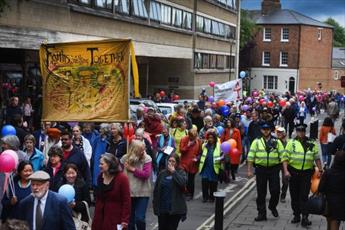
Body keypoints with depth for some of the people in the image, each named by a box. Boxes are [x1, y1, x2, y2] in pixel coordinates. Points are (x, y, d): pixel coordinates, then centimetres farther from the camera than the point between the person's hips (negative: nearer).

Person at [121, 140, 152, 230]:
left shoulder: (147, 159, -9)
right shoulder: (125, 158, -5)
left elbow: (146, 174, -18)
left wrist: (132, 169, -17)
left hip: (143, 193, -2)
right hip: (128, 192, 2)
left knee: (140, 218, -8)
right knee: (130, 219, 12)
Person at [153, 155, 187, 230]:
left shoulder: (181, 173, -1)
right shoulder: (162, 173, 7)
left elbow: (183, 183, -24)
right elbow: (156, 190, 10)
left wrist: (173, 172, -17)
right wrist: (155, 205, 6)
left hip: (175, 209, -3)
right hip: (162, 208, 3)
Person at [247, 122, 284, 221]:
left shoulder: (277, 141, 5)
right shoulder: (256, 141, 4)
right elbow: (251, 156, 2)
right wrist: (249, 170, -3)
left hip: (274, 169, 0)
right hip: (260, 169, 0)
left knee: (275, 190, -2)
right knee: (261, 193, 5)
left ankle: (272, 206, 27)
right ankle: (261, 214, 14)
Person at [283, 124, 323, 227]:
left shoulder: (312, 144, 7)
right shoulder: (291, 143, 0)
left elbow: (317, 158, 13)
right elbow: (285, 158, -3)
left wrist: (320, 169, 7)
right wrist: (286, 171, -12)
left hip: (306, 173, 0)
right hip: (293, 172, 0)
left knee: (304, 196, -5)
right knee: (294, 196, 8)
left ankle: (305, 217, -5)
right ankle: (296, 215, 21)